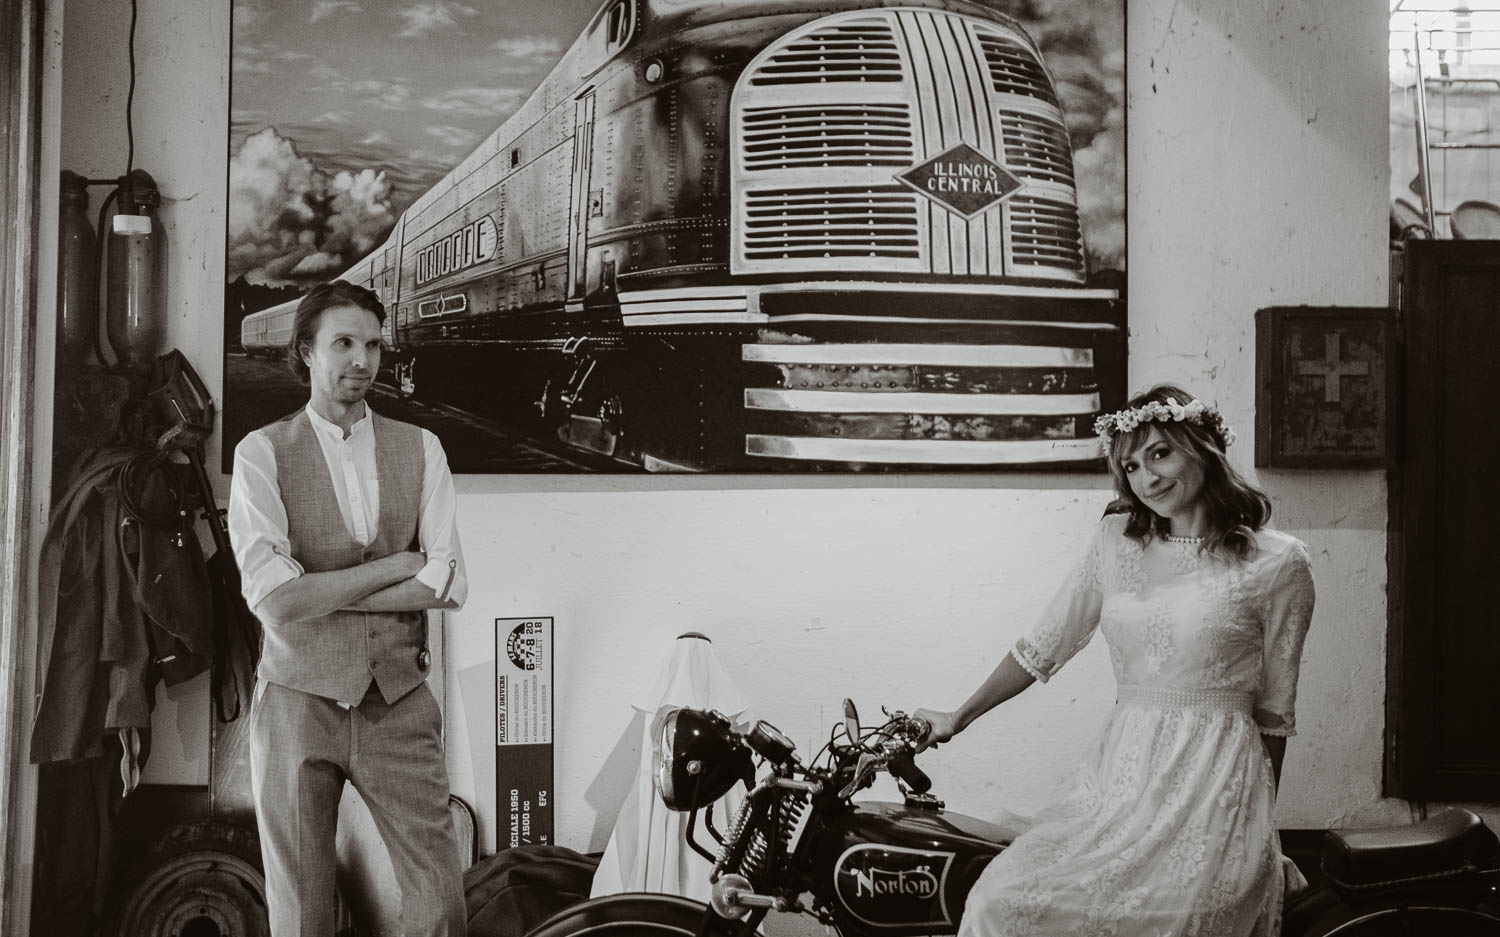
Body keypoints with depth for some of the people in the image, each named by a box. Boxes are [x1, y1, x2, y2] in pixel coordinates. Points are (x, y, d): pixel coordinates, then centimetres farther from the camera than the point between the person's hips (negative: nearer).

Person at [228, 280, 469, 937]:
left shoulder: (419, 449, 6)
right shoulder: (263, 453, -2)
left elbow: (448, 585, -4)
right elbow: (272, 599, -14)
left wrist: (320, 592, -10)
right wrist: (393, 566, -9)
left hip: (397, 703, 2)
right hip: (300, 701, -2)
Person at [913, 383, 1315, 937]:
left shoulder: (1278, 561, 1)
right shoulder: (1117, 539, 11)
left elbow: (1275, 707, 7)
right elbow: (1044, 645, 18)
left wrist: (1261, 819, 12)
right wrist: (957, 719, 21)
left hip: (1215, 774, -3)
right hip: (1119, 769, 4)